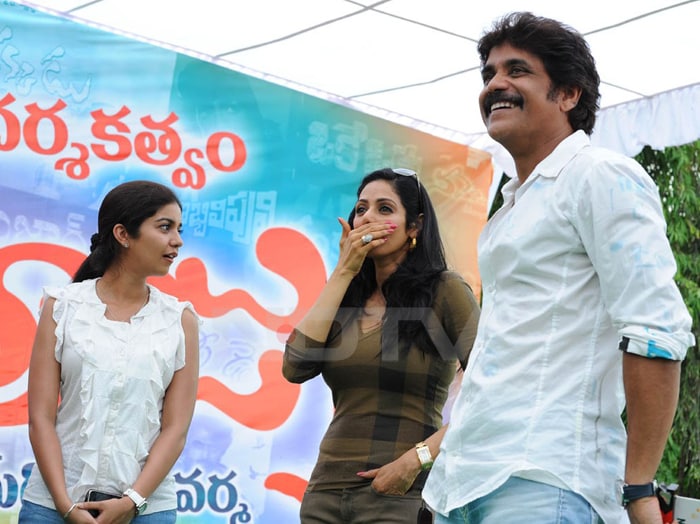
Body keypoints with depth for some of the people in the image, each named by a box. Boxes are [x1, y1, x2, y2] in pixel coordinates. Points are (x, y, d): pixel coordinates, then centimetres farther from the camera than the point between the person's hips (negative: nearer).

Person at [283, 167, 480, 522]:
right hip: (326, 491, 5)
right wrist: (343, 273, -1)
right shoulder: (349, 300, 12)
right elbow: (295, 368, -4)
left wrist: (418, 457, -17)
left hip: (400, 494, -5)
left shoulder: (443, 290, -4)